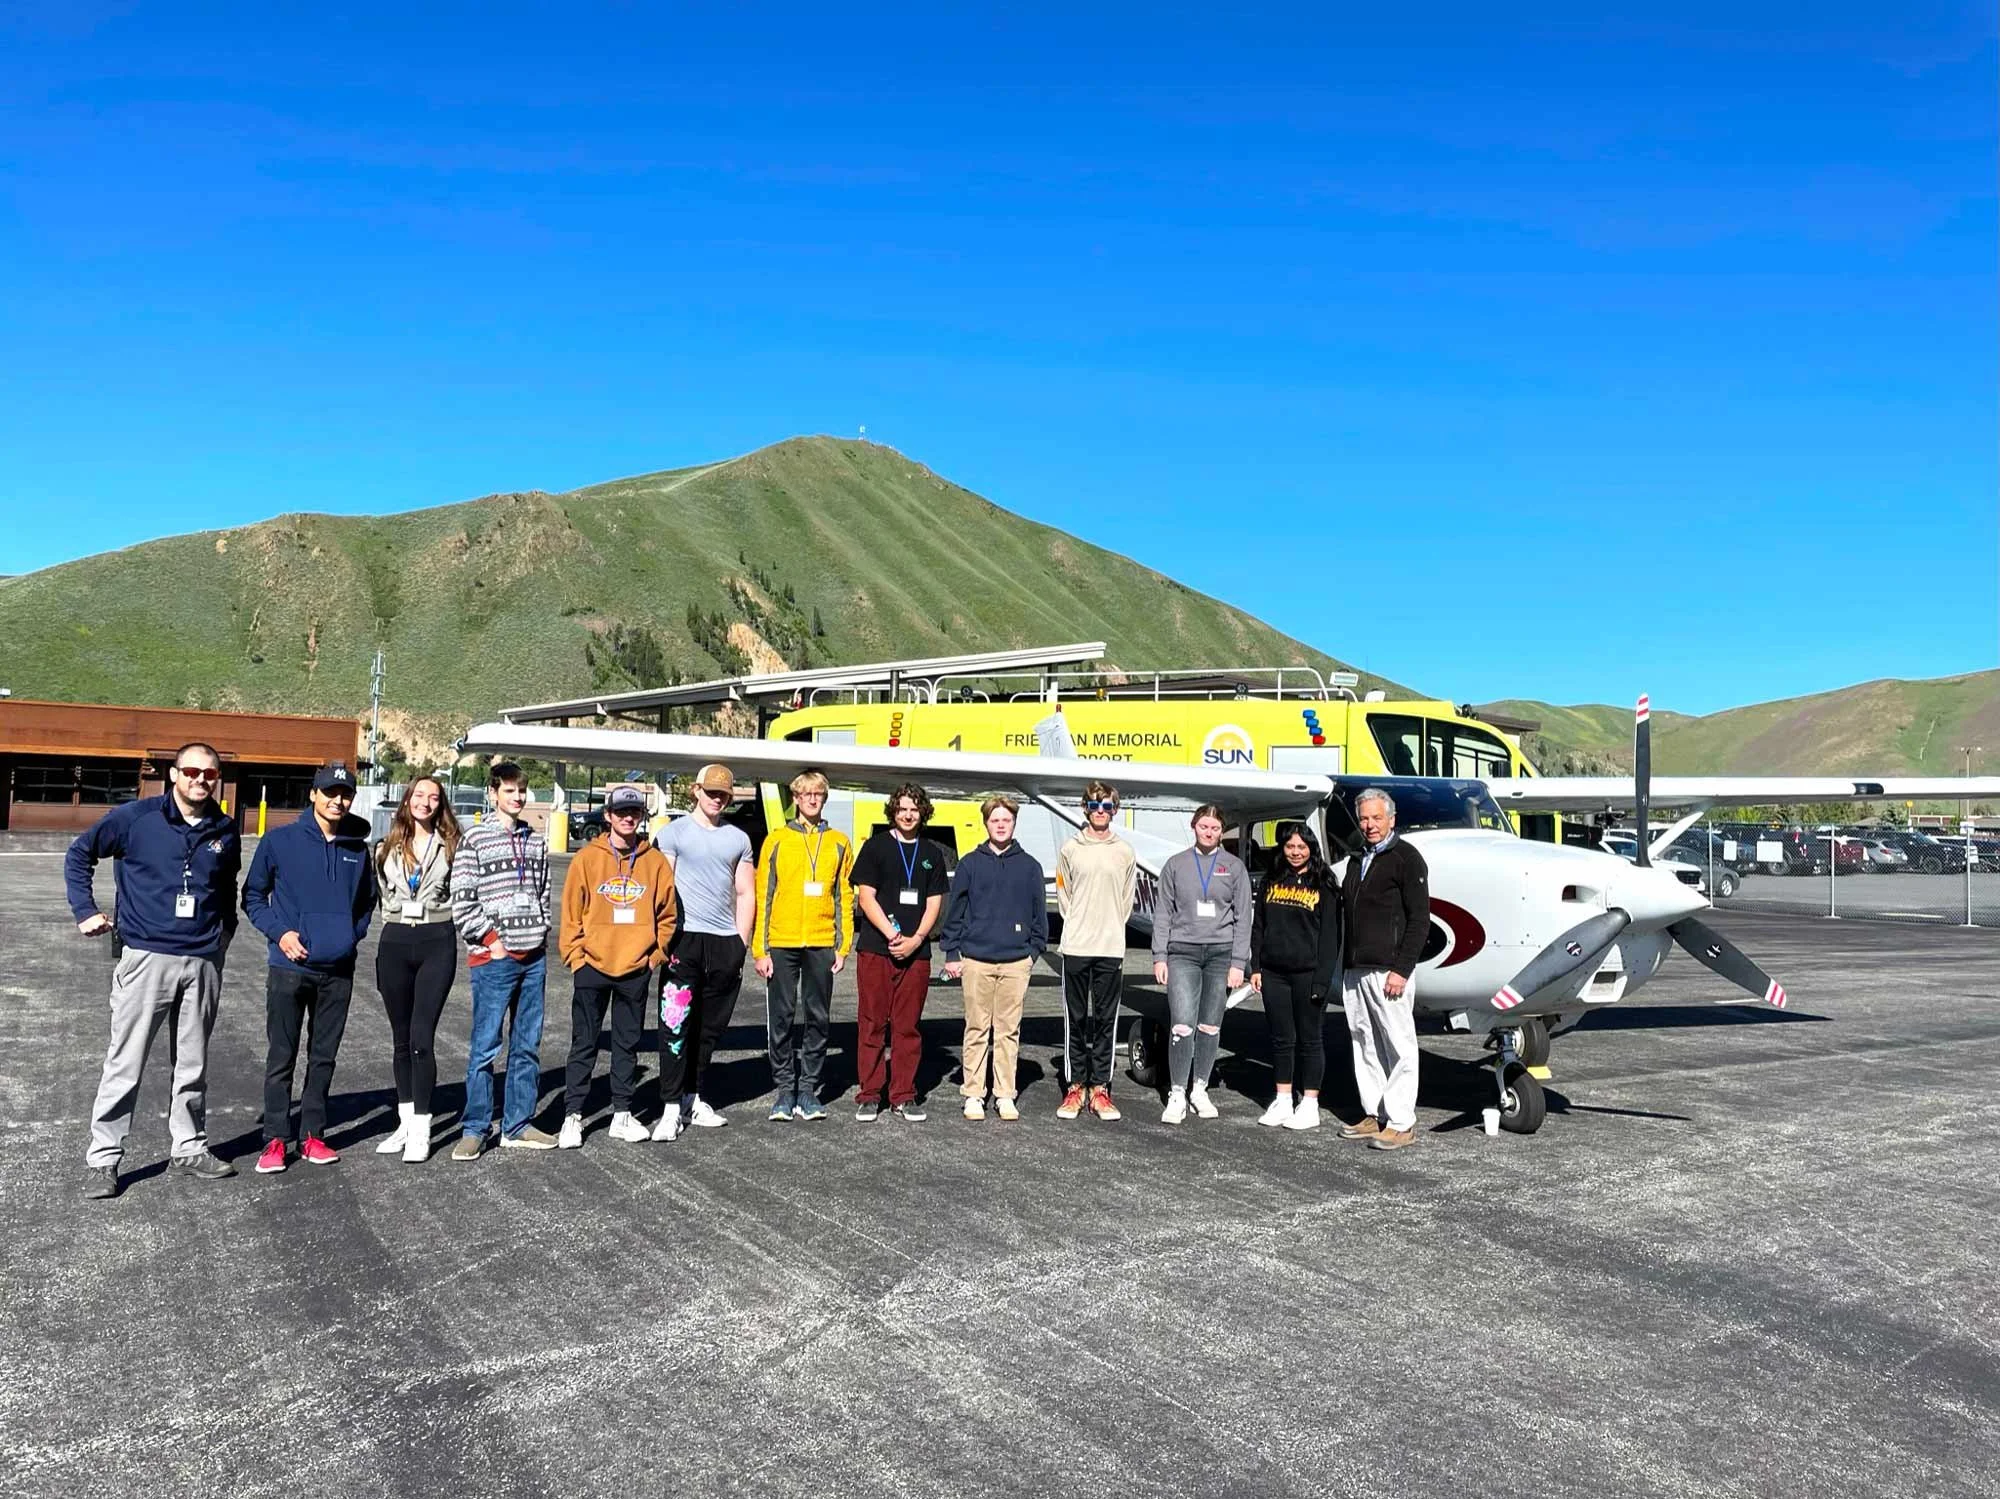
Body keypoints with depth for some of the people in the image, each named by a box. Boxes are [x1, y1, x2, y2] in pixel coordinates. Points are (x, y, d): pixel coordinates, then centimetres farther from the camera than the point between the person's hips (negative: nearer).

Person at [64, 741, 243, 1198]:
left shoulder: (225, 831, 7)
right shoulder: (136, 817, -5)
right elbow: (79, 854, 5)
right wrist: (86, 911, -1)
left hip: (204, 963, 4)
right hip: (147, 956, -4)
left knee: (193, 1065, 12)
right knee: (125, 1064, 0)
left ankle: (188, 1149, 23)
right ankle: (103, 1159, 10)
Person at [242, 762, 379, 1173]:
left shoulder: (358, 849, 6)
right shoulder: (280, 841, -3)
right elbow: (253, 895, 3)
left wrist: (352, 935, 2)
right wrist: (279, 932, -9)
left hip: (339, 970, 3)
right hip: (290, 967, -3)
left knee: (324, 1057, 10)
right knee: (281, 1057, 3)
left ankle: (313, 1135, 20)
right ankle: (275, 1139, 11)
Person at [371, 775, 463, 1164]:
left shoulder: (451, 847, 1)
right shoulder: (387, 849, 10)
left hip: (437, 943, -4)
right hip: (394, 943, 4)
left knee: (421, 1038, -9)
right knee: (401, 1038, 10)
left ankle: (421, 1129, -2)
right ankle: (405, 1121, 20)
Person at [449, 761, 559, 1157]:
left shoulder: (535, 841, 13)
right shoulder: (475, 839, -4)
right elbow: (462, 903, -8)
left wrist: (542, 939, 10)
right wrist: (492, 940, -10)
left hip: (534, 957, 6)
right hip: (494, 959, -5)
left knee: (527, 1046, 9)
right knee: (486, 1046, -3)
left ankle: (518, 1125, 18)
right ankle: (475, 1130, 6)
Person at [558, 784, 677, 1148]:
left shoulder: (656, 861, 3)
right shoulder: (587, 858, -1)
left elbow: (666, 915, 7)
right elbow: (571, 913, 0)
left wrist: (655, 956, 1)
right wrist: (576, 956, -5)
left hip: (636, 970, 2)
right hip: (593, 967, -2)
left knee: (627, 1044, 11)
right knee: (584, 1045, 3)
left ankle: (622, 1114, 20)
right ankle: (572, 1116, 10)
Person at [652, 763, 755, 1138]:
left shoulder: (738, 839, 14)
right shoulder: (674, 832, 2)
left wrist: (741, 943, 8)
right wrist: (666, 938, -9)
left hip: (726, 942, 4)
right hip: (685, 938, -4)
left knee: (711, 1027, 9)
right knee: (676, 1023, -7)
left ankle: (692, 1097, 19)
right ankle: (671, 1107, -4)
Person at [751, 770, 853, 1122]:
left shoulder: (839, 843, 8)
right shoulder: (777, 841, 4)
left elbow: (844, 897, 9)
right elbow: (762, 896, 3)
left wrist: (843, 946, 2)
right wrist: (760, 949, -3)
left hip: (822, 945, 1)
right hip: (781, 944, -1)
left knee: (817, 1018, 5)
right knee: (781, 1018, 3)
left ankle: (808, 1089, 13)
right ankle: (785, 1089, 13)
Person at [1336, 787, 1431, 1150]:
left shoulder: (1406, 858, -5)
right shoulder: (1357, 861, 18)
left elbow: (1419, 919, -10)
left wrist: (1401, 970, -16)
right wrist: (1346, 964, 16)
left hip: (1389, 971, -8)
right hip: (1355, 971, 8)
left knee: (1399, 1046, -4)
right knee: (1364, 1045, 11)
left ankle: (1402, 1123, 0)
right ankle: (1373, 1116, 19)